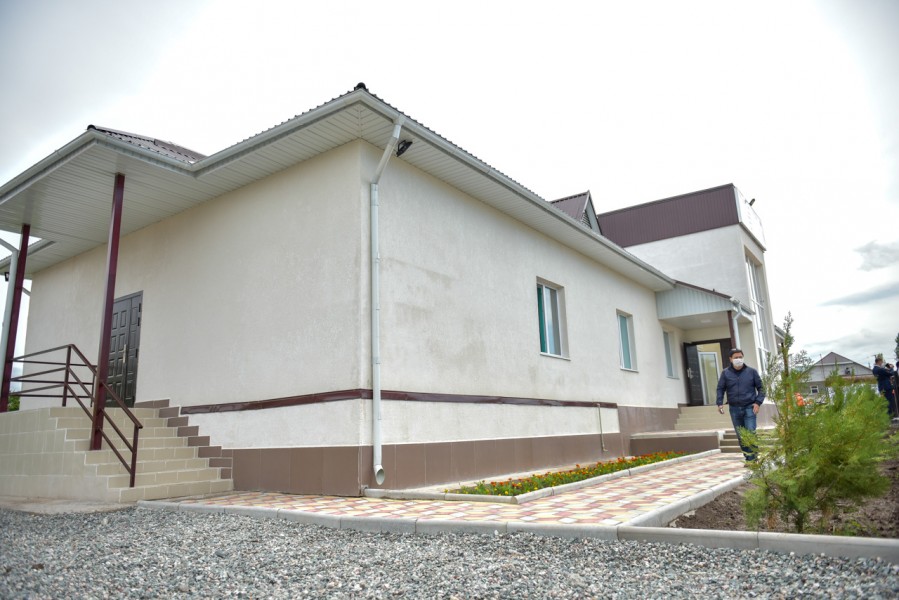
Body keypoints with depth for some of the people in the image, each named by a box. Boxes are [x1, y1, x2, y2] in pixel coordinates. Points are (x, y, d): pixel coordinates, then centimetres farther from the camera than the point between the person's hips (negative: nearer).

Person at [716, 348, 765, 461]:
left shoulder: (751, 371, 1)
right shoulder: (725, 373, 3)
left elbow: (760, 387, 5)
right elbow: (720, 389, 8)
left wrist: (758, 402, -7)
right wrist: (719, 403, -5)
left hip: (749, 407, -2)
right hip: (734, 409, 2)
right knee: (740, 436, 8)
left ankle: (752, 459, -5)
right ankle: (747, 457, 18)